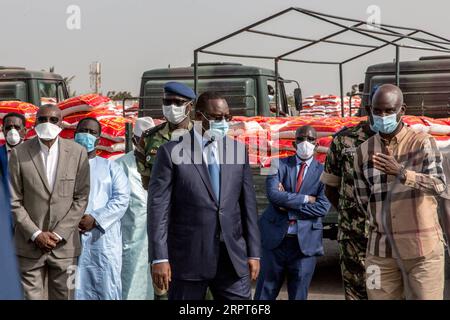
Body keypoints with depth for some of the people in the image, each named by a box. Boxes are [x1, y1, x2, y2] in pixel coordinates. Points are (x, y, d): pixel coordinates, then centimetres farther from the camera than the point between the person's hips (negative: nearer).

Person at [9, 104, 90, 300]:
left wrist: (58, 234, -6)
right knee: (31, 295, 2)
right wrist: (35, 234, -9)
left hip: (65, 244, 1)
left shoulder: (77, 153, 1)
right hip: (29, 245, 0)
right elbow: (14, 201, 0)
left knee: (63, 295, 5)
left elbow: (81, 198, 1)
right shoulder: (19, 154, -1)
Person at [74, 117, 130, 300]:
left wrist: (95, 219, -10)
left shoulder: (110, 167, 15)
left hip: (104, 239, 0)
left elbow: (122, 198, 2)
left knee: (108, 290, -4)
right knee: (75, 291, -4)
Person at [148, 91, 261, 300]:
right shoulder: (171, 152, -3)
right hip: (188, 258, -3)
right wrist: (159, 258, -12)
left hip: (233, 258, 3)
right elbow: (158, 207, -6)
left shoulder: (238, 151, 9)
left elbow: (248, 205, 10)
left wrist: (254, 252, 7)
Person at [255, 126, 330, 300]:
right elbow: (273, 194, -12)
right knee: (265, 292, 5)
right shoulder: (280, 165, 4)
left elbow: (323, 207, -9)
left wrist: (288, 205, -10)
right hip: (276, 238, 0)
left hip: (305, 240, 0)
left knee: (299, 294, 8)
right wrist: (305, 199, -13)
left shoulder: (323, 172, 2)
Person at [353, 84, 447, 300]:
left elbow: (439, 185, -19)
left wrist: (401, 173, -32)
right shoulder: (363, 151, 6)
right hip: (381, 249, 3)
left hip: (422, 249, -3)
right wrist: (382, 223, 5)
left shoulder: (422, 142, -5)